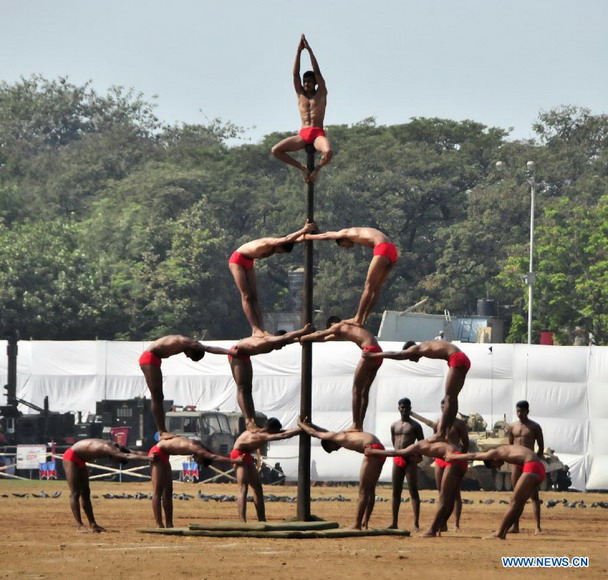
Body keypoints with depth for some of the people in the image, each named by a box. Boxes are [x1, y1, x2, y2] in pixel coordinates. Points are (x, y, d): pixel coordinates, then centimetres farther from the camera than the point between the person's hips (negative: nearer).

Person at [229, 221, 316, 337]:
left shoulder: (276, 246, -9)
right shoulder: (269, 243, -33)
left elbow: (298, 239, -11)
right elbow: (286, 239, -47)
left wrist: (306, 231, -28)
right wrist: (304, 230, -46)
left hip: (248, 262, 9)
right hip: (237, 260, -9)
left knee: (254, 297, 1)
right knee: (246, 296, -12)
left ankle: (261, 329, -4)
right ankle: (255, 329, -17)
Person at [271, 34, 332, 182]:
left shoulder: (321, 93, 9)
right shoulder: (300, 93, 16)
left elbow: (317, 72, -1)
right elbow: (295, 74, 7)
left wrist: (309, 50, -3)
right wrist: (299, 50, 0)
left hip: (318, 134, -4)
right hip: (302, 134, 4)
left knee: (328, 152, -36)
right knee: (276, 150, -14)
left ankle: (317, 168, -3)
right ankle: (301, 167, 4)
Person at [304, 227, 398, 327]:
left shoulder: (346, 233, 12)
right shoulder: (359, 233, 33)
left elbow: (325, 236, 26)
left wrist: (307, 236, 40)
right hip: (393, 251, 8)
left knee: (368, 287, -4)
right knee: (376, 288, 12)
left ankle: (358, 319, -2)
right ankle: (363, 319, 15)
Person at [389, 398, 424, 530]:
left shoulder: (415, 425, 1)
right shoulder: (394, 426, 13)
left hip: (410, 460, -5)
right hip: (397, 460, 5)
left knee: (413, 492, -7)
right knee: (396, 492, 6)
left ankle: (416, 524, -11)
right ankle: (394, 523, 11)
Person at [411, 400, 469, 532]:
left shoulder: (459, 424, -1)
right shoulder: (437, 424, 12)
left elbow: (466, 443, -1)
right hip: (439, 460, 5)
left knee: (455, 493, -5)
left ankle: (456, 525, -5)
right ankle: (443, 524, 9)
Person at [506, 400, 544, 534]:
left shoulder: (535, 427, 0)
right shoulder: (512, 427, 10)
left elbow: (541, 447, 2)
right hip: (516, 463, 4)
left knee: (534, 495, -6)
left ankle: (538, 527, -10)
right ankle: (515, 526, 7)